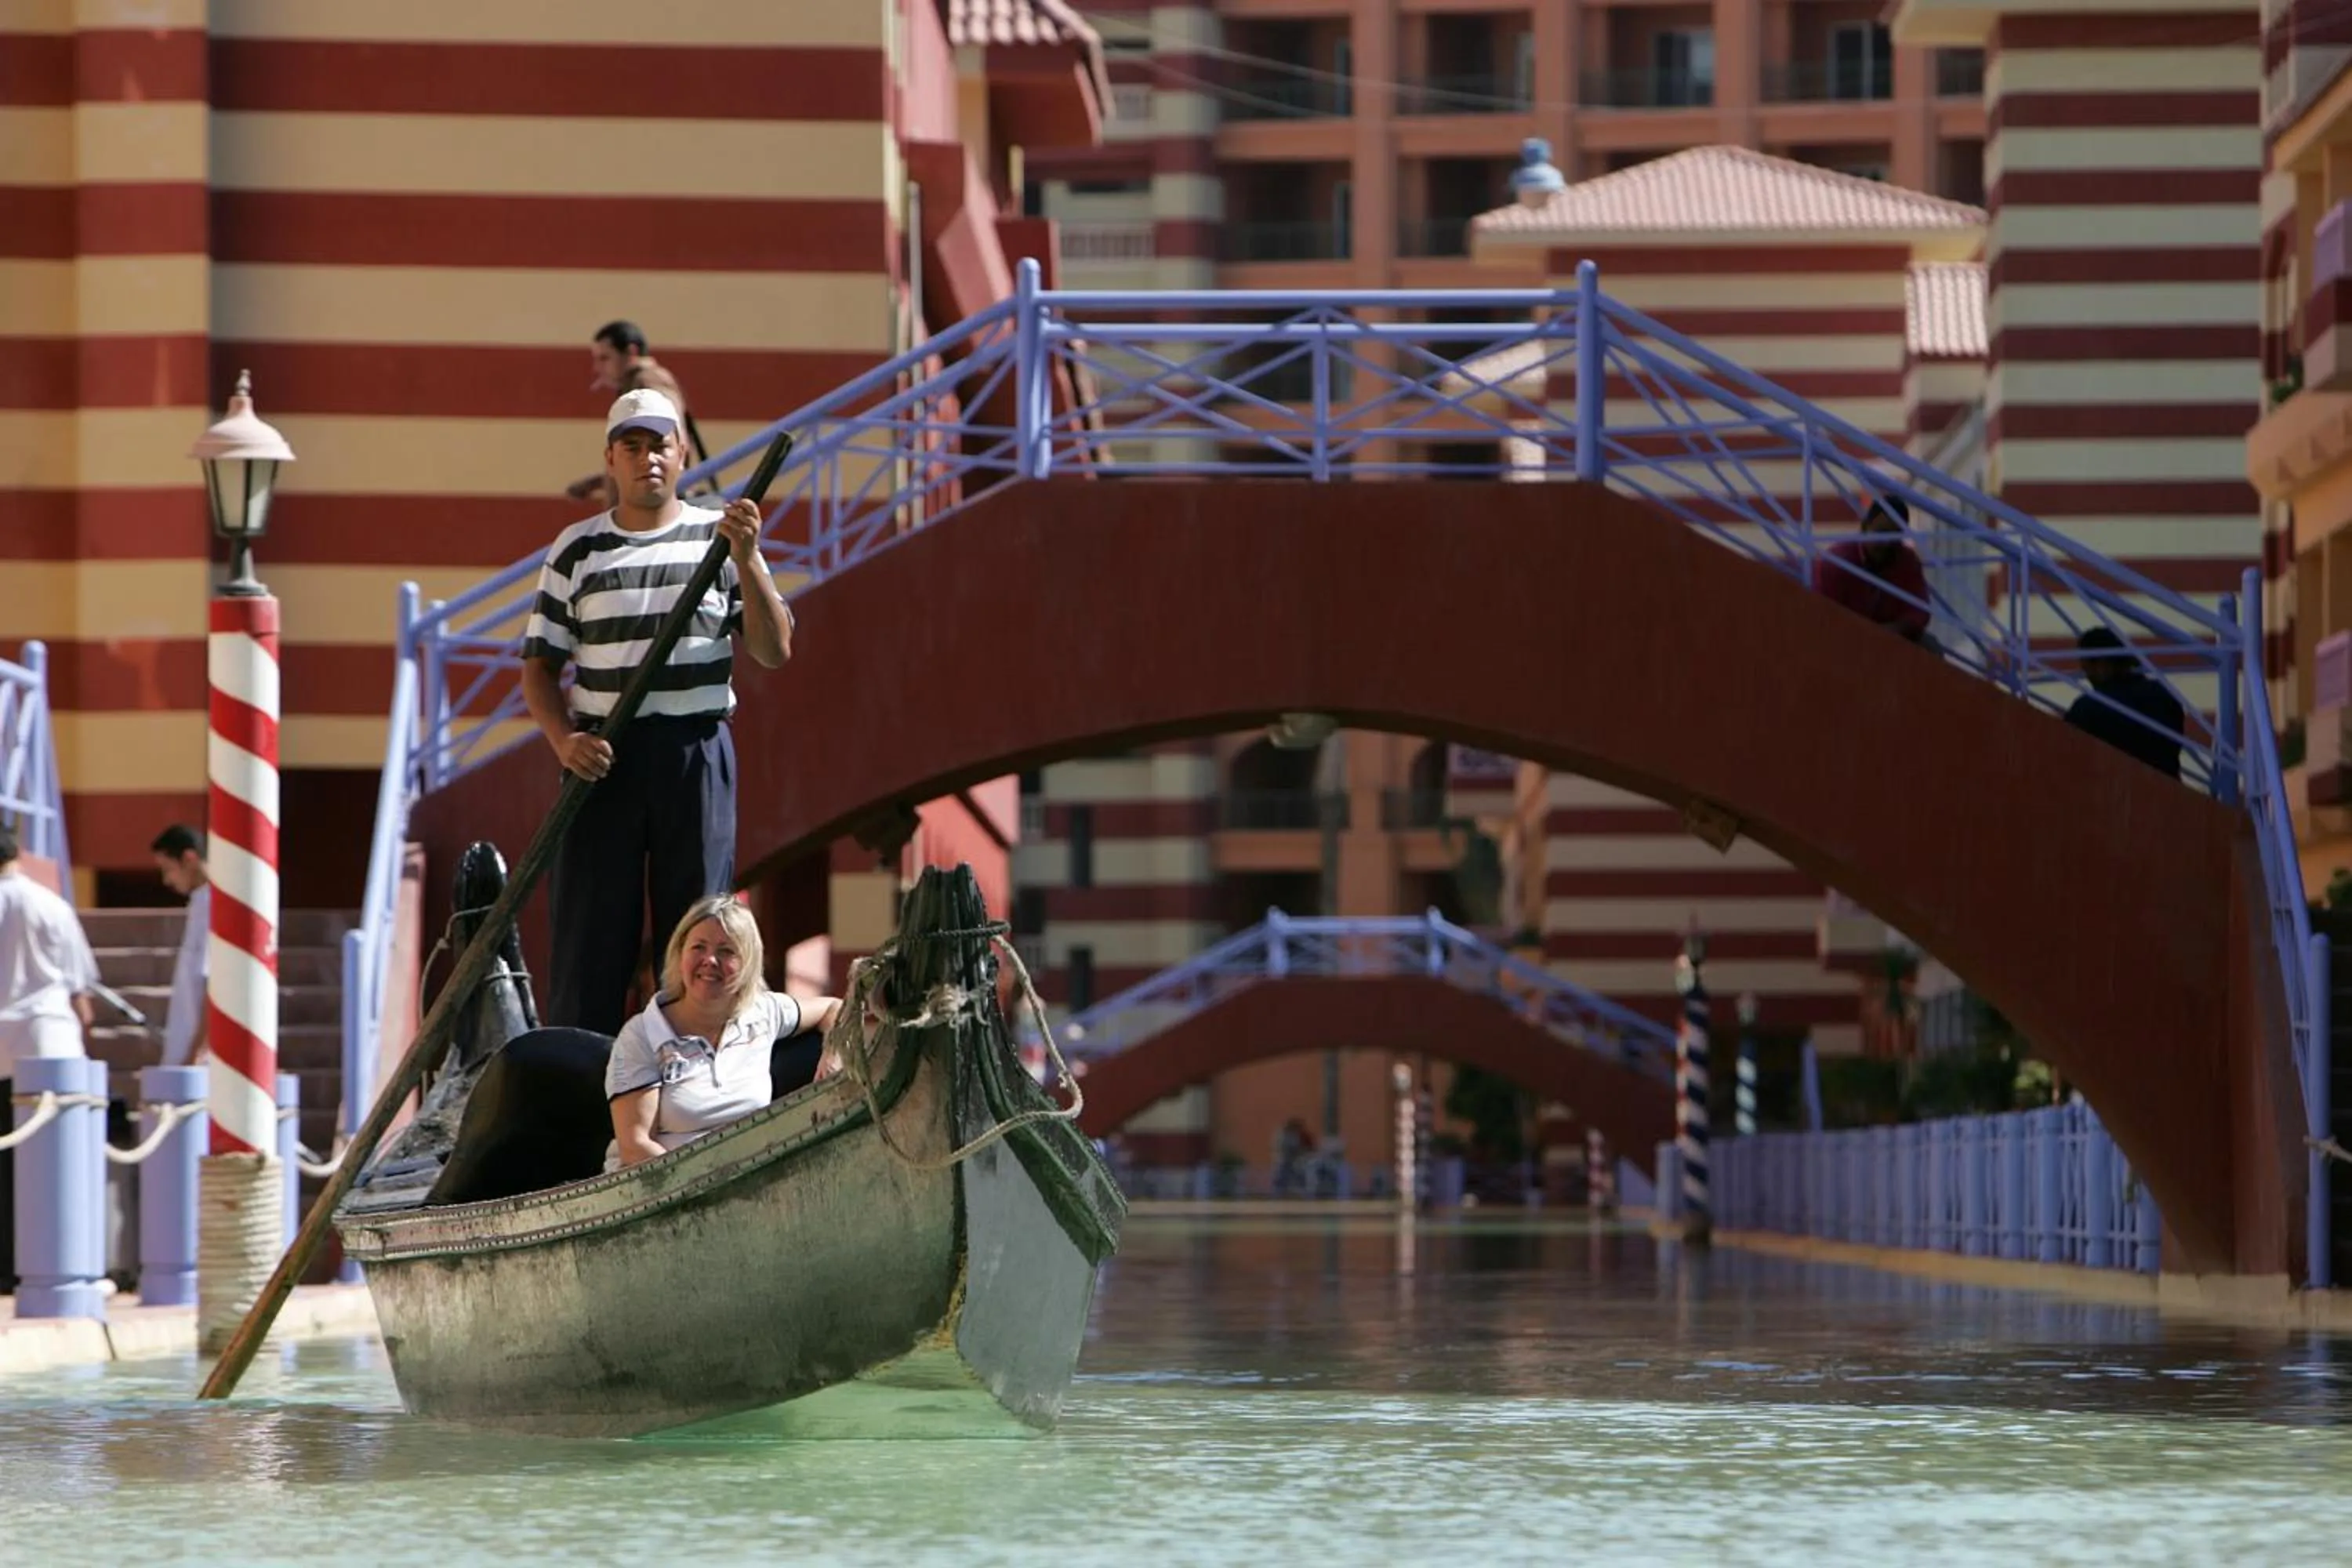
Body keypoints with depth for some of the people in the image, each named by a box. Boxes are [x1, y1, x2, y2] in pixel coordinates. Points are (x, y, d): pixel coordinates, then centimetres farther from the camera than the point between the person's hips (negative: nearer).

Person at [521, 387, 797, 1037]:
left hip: (698, 754, 0)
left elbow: (775, 651, 0)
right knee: (589, 928, -2)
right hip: (604, 758, 0)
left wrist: (747, 560, -13)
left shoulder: (719, 538, 7)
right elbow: (539, 665, 8)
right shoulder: (577, 550, 8)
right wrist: (564, 739, -10)